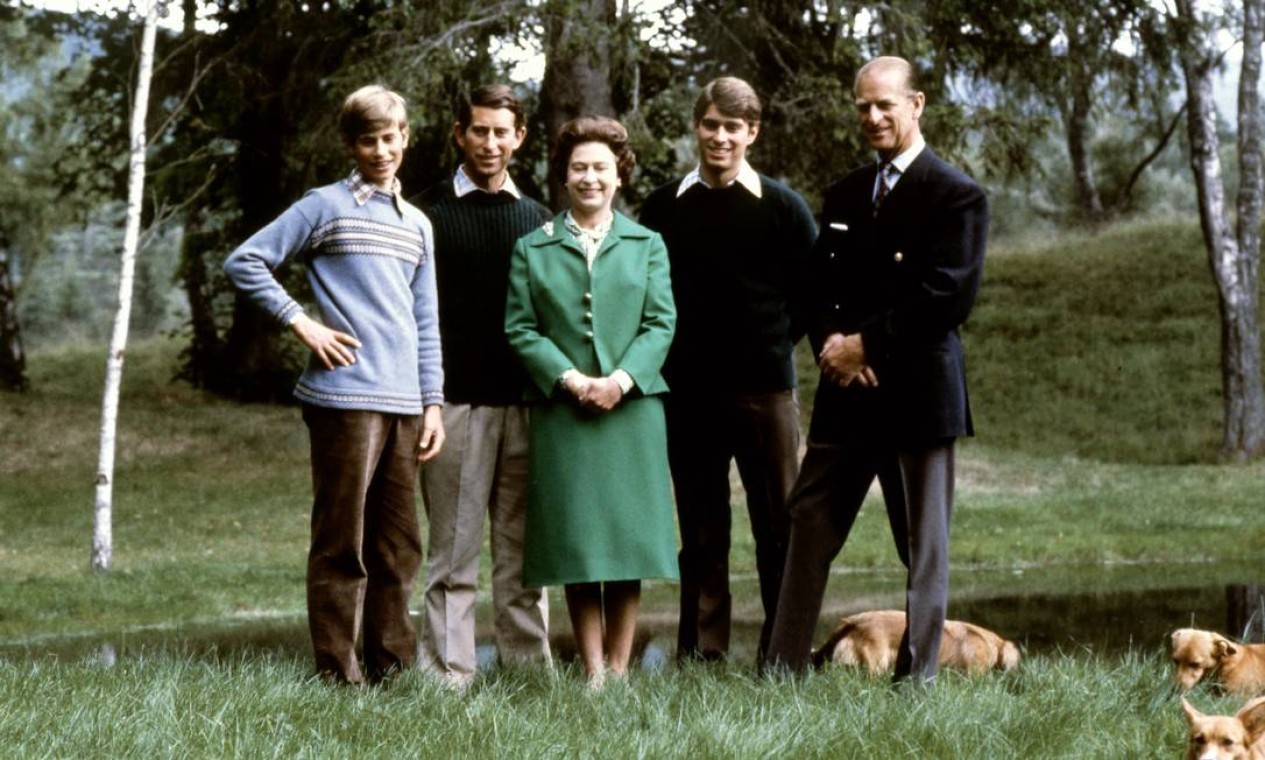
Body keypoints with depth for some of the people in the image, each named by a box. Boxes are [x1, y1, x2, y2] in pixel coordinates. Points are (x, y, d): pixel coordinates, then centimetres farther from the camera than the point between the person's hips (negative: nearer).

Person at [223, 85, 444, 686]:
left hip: (404, 404, 6)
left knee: (399, 546, 9)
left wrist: (433, 401, 11)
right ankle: (338, 673, -1)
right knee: (341, 543, -4)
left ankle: (392, 667, 16)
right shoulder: (325, 207, 2)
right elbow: (245, 263, -1)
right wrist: (301, 323, -7)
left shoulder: (416, 225, 19)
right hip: (345, 397, -6)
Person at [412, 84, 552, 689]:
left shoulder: (536, 219, 15)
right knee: (454, 551, -2)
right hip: (456, 402, -3)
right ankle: (449, 677, 1)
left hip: (525, 402, 3)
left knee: (523, 548, 5)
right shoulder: (429, 212, 5)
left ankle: (530, 667, 9)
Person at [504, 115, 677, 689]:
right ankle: (592, 673, 3)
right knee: (575, 541, -2)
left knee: (627, 535, 0)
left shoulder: (647, 245, 11)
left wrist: (621, 380, -12)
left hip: (632, 406, 1)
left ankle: (619, 669, 7)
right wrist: (570, 379, -11)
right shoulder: (532, 249, 9)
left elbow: (661, 323, 3)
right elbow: (520, 329, 2)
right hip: (562, 412, -1)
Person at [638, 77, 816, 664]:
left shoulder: (781, 207, 2)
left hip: (764, 388, -1)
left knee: (778, 522, 0)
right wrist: (666, 352, 7)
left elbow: (812, 291, 8)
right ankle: (701, 651, 12)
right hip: (687, 391, 2)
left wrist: (775, 345, 5)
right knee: (700, 528, 6)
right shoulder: (664, 208, 6)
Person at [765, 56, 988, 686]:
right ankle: (782, 668, 6)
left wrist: (867, 344, -13)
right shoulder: (843, 196, 16)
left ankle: (917, 677, 8)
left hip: (917, 391, -6)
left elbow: (949, 299, -13)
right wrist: (832, 342, -7)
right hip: (846, 391, 6)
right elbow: (820, 286, 14)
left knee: (923, 544, 3)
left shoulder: (956, 196, -5)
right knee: (809, 528, 3)